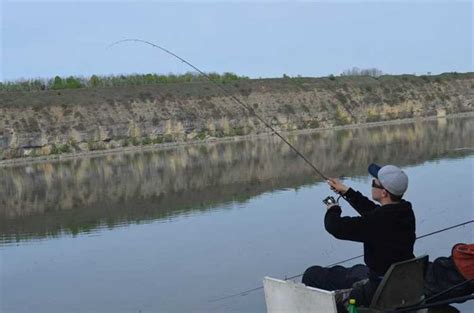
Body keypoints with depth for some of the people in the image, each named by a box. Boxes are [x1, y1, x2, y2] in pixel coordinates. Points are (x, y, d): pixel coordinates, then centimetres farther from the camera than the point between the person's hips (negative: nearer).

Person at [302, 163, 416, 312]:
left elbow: (336, 227, -19)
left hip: (378, 289, -9)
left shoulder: (378, 221, -29)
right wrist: (347, 191, 23)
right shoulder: (406, 213, -3)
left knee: (312, 275, 3)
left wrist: (333, 210, 3)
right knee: (358, 269, 37)